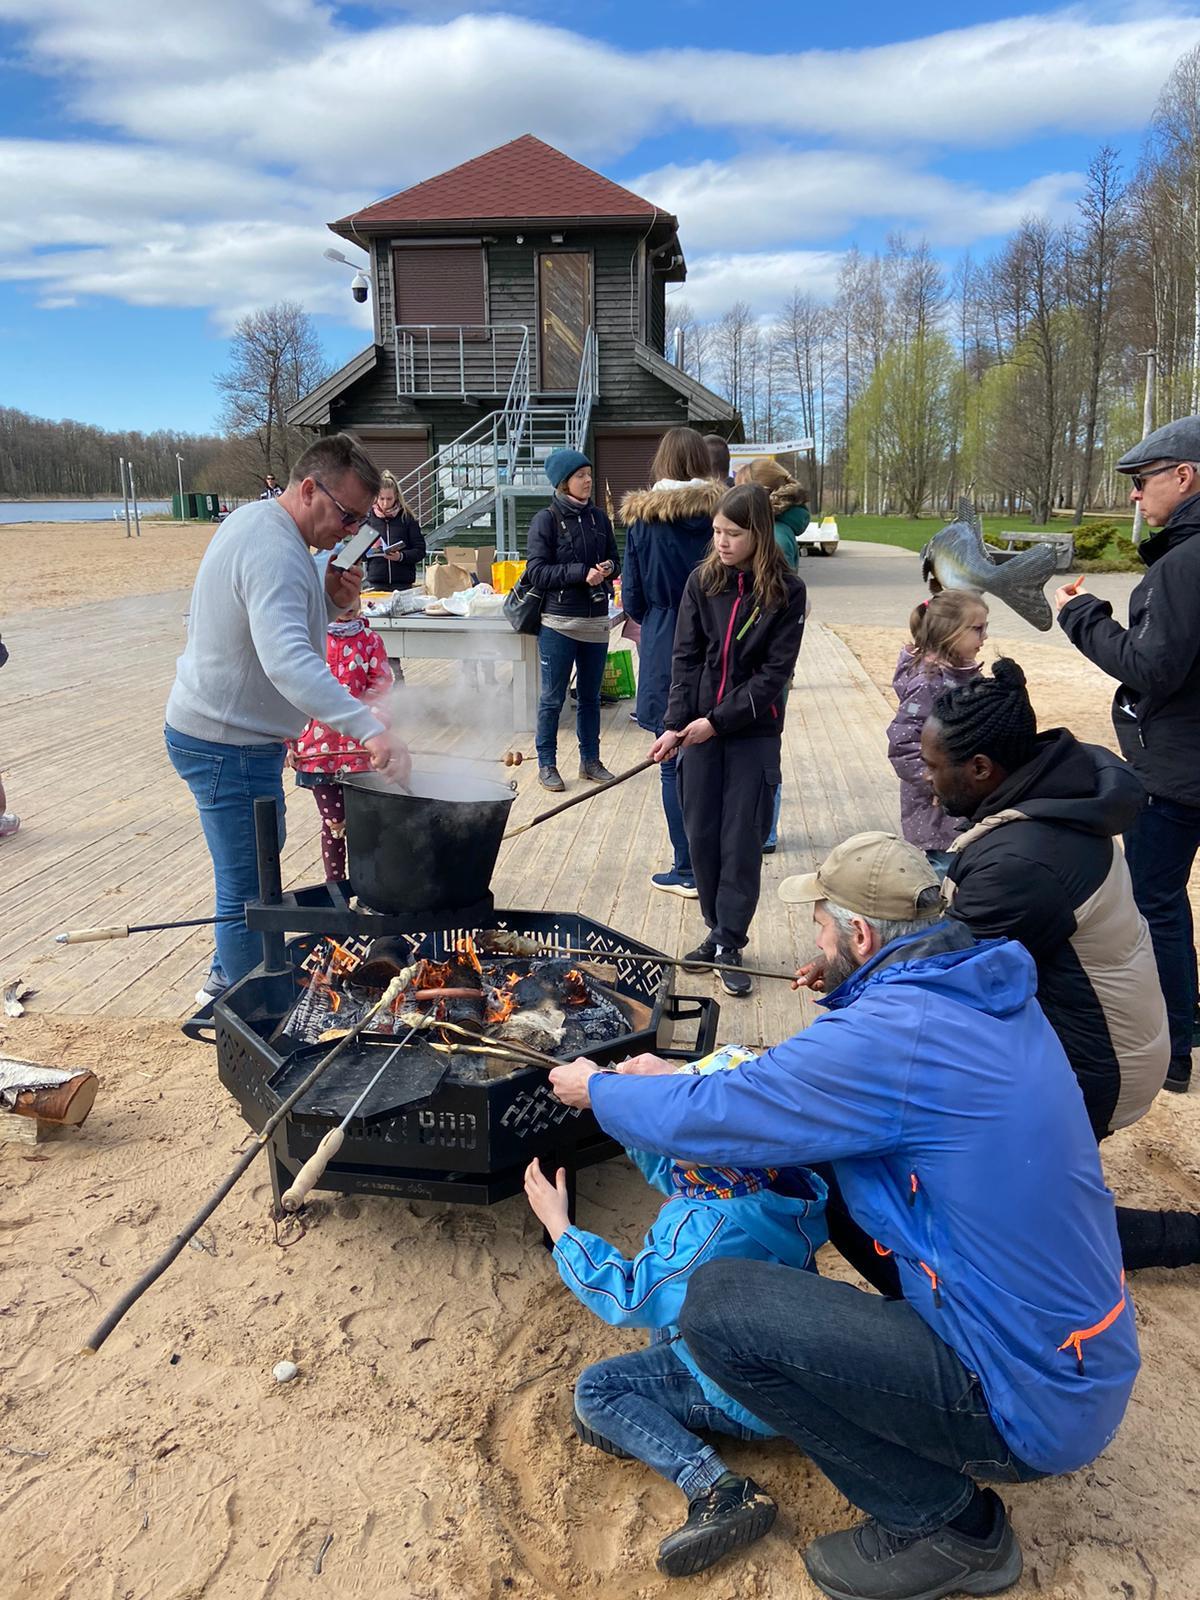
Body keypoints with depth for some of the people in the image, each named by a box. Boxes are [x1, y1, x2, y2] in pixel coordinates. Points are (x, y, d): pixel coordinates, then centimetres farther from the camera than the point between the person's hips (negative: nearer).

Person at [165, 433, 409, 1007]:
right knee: (249, 891, -2)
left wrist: (330, 599, -4)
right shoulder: (274, 551, -27)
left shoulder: (258, 519, 7)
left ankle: (226, 980, 42)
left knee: (254, 871, 25)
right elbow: (288, 661, -41)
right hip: (228, 746, -11)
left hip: (223, 731, 11)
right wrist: (370, 730, -49)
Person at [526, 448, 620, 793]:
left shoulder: (598, 518, 7)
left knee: (590, 696, 14)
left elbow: (614, 559, 16)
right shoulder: (546, 520, -6)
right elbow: (537, 572, -11)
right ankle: (546, 764, 14)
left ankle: (590, 759, 26)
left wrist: (609, 568, -8)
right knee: (552, 698, 3)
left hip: (596, 620, 5)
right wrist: (581, 573, -20)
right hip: (559, 622, -5)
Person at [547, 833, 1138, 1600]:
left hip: (1030, 1403, -9)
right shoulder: (993, 994, 2)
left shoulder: (887, 1034, -25)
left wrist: (597, 1088, 3)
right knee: (845, 1162, 19)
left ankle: (947, 1523, 2)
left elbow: (705, 1120, -15)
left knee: (716, 1302, -13)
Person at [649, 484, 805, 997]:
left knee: (741, 841, 2)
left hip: (753, 732, -3)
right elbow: (685, 658, -1)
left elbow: (775, 671, -10)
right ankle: (717, 932, 25)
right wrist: (674, 724, -12)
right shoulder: (703, 582, 1)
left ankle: (729, 946, 12)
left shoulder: (786, 592, -7)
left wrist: (720, 720, -16)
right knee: (702, 835, 8)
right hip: (699, 729, 3)